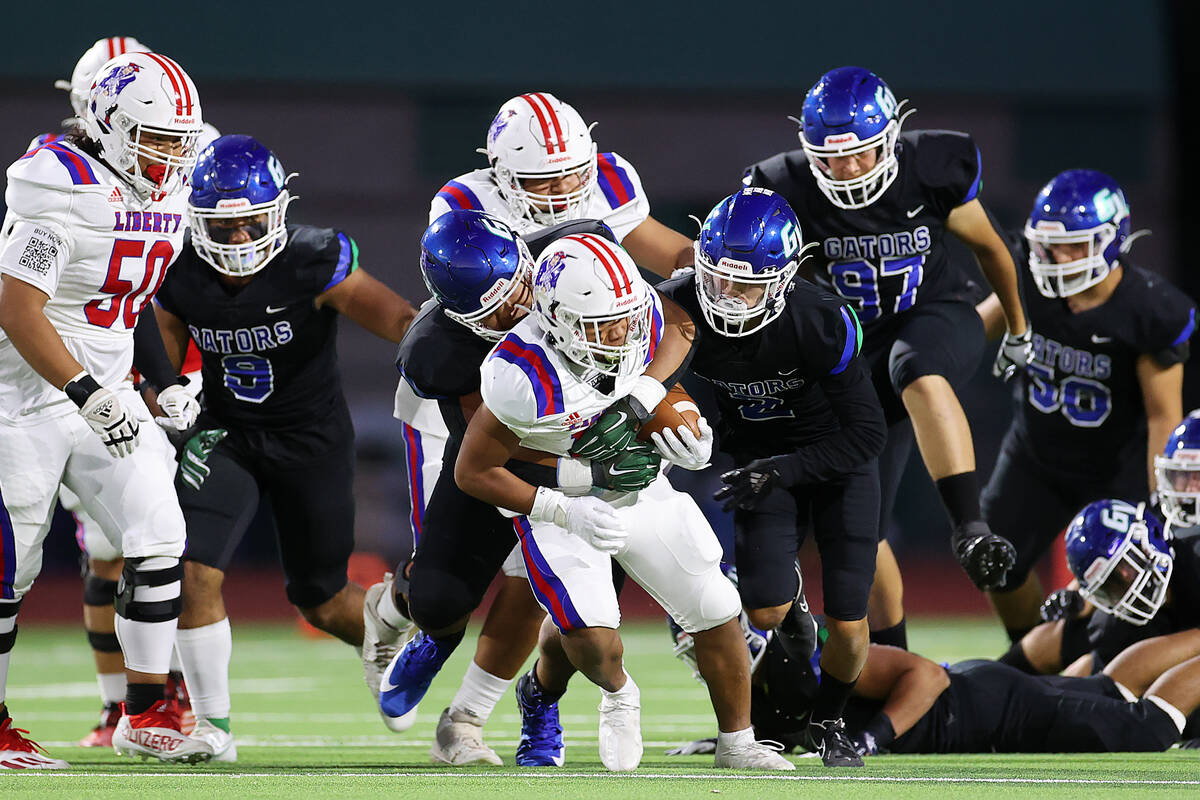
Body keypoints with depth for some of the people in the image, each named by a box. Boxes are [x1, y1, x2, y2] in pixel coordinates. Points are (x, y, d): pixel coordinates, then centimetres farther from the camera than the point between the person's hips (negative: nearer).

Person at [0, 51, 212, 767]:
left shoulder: (163, 199, 6)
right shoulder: (65, 191, -21)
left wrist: (171, 385, 11)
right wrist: (90, 395, -25)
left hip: (103, 396, 7)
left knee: (158, 540, -5)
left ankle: (146, 715, 2)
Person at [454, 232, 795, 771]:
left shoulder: (640, 311, -19)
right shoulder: (523, 378, -33)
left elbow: (681, 324, 6)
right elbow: (473, 472, -24)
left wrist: (648, 387, -14)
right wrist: (566, 512, -30)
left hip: (640, 490, 5)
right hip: (559, 502, -5)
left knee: (717, 611, 3)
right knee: (591, 635, -24)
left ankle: (737, 744, 23)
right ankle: (615, 691, 13)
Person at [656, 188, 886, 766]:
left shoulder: (818, 323, -32)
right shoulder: (683, 308, -23)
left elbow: (866, 434, -24)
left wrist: (779, 471, -30)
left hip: (836, 459, -2)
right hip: (763, 461, 2)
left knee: (847, 625, -5)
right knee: (765, 613, -15)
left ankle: (828, 721, 27)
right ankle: (785, 589, 24)